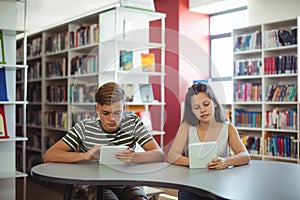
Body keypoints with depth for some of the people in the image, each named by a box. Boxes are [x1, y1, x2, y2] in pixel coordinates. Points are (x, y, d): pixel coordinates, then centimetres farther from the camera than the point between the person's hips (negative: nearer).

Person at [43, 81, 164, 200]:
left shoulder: (133, 123, 1)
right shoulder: (84, 128, -2)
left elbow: (160, 155, -8)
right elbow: (48, 156, -9)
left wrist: (134, 157, -30)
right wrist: (85, 156, -25)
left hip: (128, 184, 2)